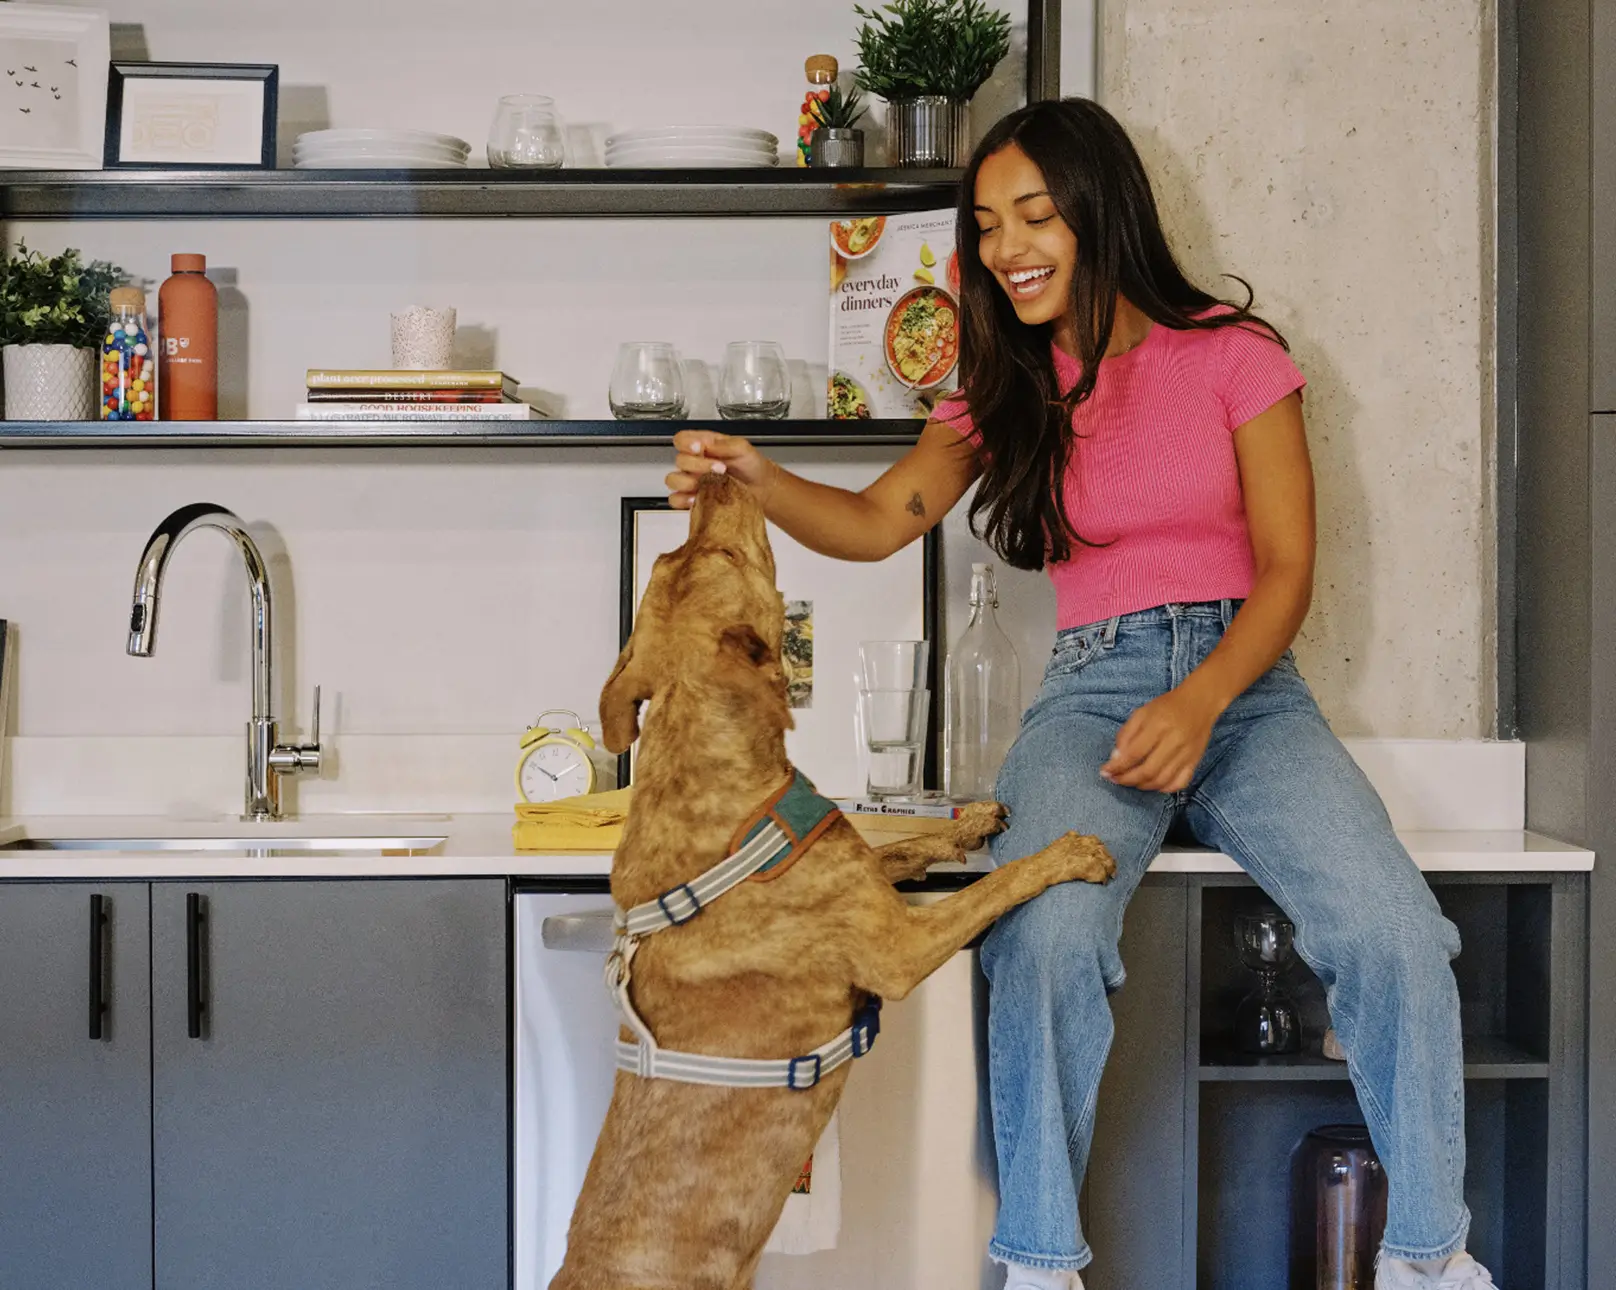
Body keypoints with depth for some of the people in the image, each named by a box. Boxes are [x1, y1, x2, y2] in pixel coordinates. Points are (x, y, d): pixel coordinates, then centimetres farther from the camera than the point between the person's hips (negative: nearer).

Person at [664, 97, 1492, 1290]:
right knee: (1044, 937, -32)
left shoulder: (1232, 355, 6)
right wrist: (758, 479, -20)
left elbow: (1287, 567, 0)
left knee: (1395, 933, -26)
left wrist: (1200, 704, -17)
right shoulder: (1006, 392, 15)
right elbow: (876, 523, 1)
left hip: (1248, 683, -1)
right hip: (1094, 691, 1)